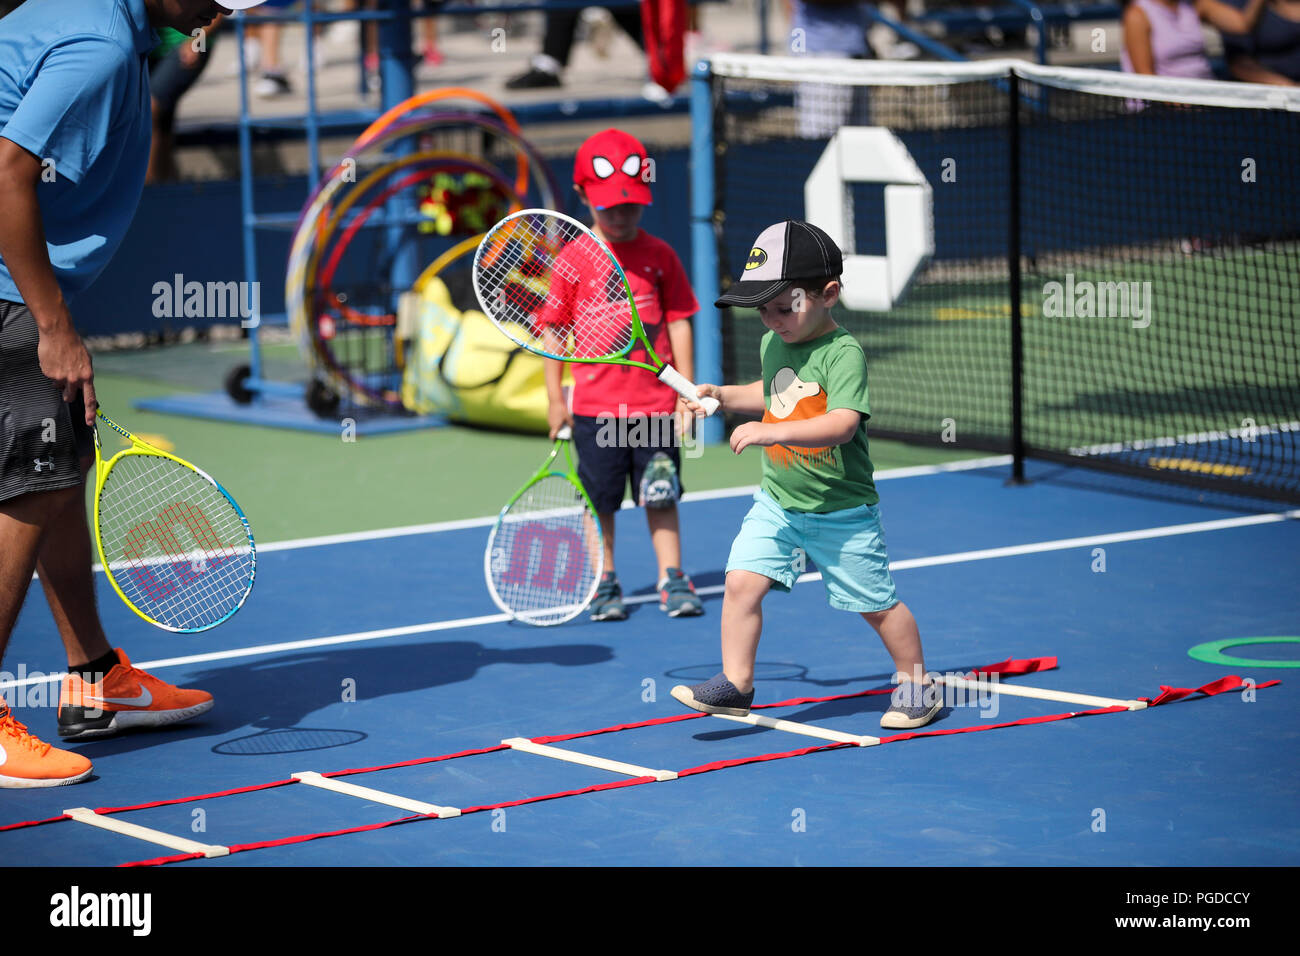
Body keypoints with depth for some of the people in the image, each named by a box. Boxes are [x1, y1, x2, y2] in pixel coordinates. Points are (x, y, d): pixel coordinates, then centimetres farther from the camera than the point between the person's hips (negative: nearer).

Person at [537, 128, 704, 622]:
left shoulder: (660, 255, 1)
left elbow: (678, 322, 5)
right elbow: (555, 330, 1)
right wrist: (555, 397, -1)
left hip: (655, 401, 1)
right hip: (595, 405, -1)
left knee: (661, 496, 7)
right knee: (599, 498, 6)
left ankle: (673, 581, 16)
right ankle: (604, 584, 18)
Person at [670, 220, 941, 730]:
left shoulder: (842, 352, -20)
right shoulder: (772, 344, 3)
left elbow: (842, 423, -33)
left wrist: (771, 432, -40)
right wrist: (722, 396, 12)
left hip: (841, 510, -6)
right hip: (777, 503, 6)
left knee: (875, 603, 7)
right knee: (741, 582, -9)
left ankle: (917, 684, 26)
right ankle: (735, 683, 0)